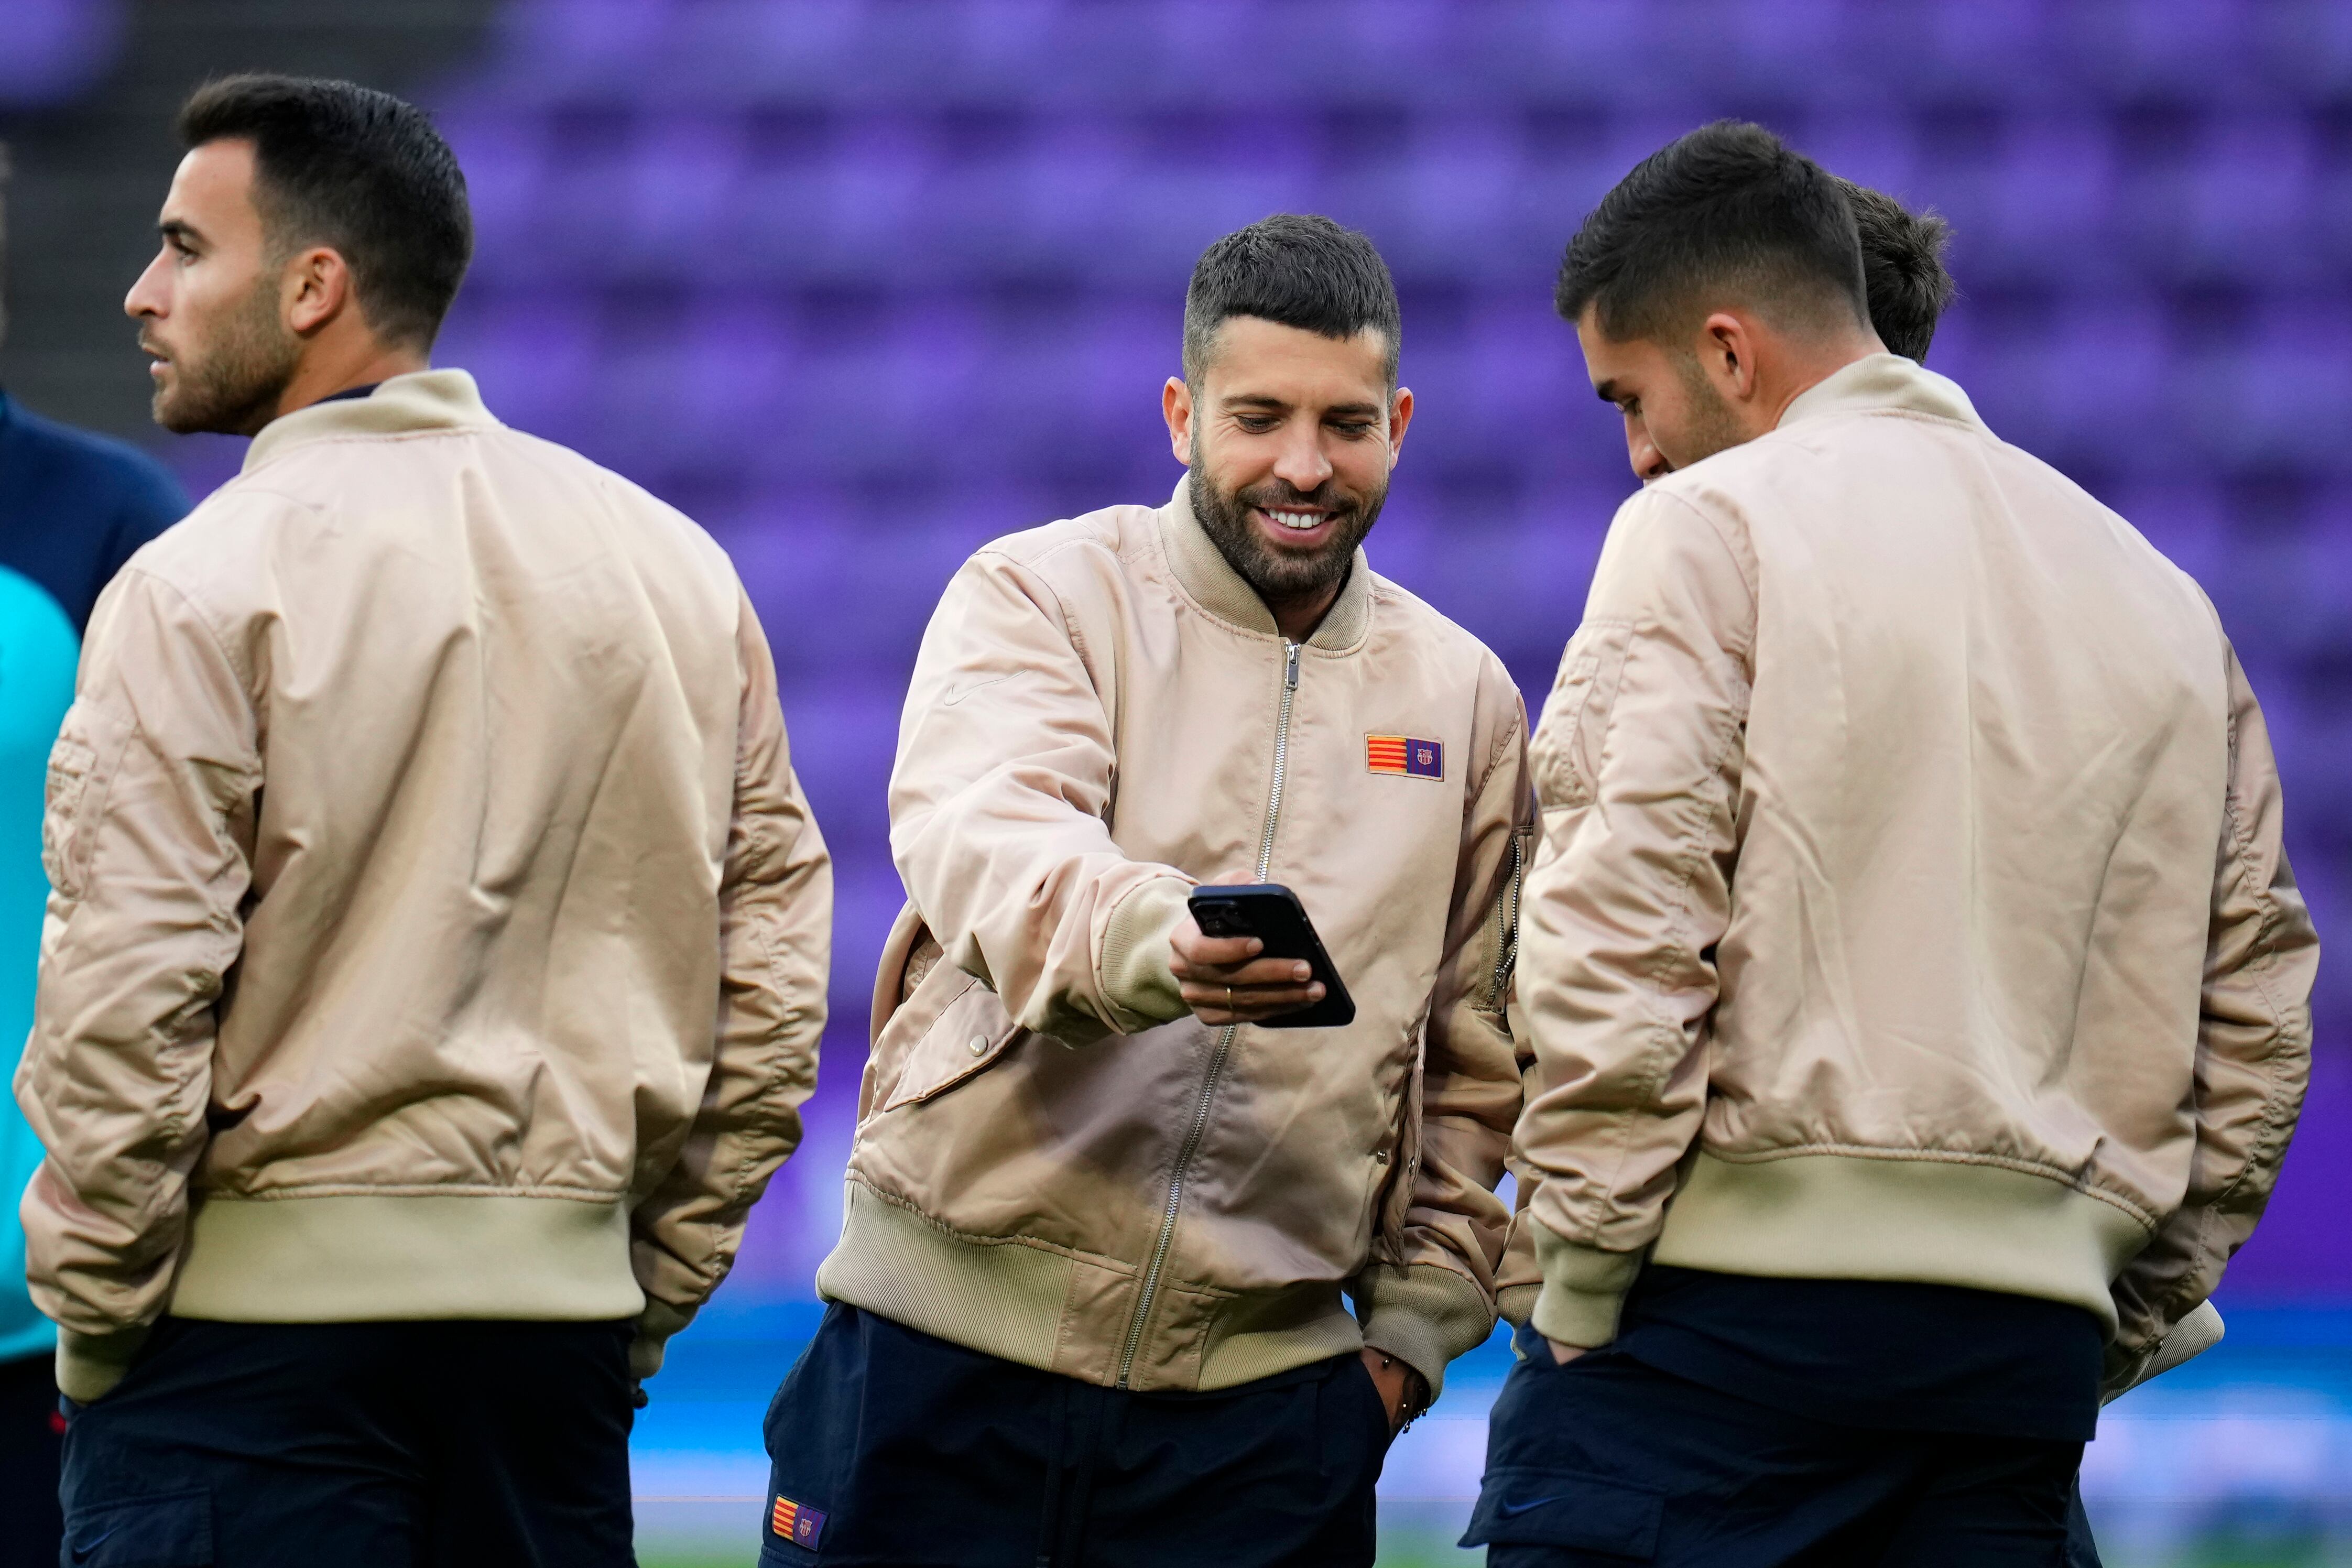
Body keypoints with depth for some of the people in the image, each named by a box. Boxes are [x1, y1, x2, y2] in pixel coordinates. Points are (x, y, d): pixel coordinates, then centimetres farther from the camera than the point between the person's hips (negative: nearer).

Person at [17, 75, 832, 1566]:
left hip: (262, 1301, -6)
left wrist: (95, 1322, -2)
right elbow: (774, 974, 10)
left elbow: (124, 1007, -13)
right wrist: (651, 1297, 16)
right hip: (566, 1303, 6)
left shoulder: (207, 585, -8)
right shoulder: (680, 566, 10)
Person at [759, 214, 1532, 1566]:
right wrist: (1147, 941, -41)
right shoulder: (1039, 597, 0)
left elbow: (1470, 1057, 20)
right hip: (948, 1337, -2)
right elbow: (980, 834, -21)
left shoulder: (1466, 696, 12)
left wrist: (1418, 1315, 10)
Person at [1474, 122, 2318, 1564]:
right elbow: (2257, 1013, 16)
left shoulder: (1710, 528, -1)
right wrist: (2125, 1329, 20)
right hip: (2031, 1327, 6)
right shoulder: (2165, 598, 17)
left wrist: (1582, 1282, -5)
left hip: (1733, 1291, -6)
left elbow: (1618, 939, -11)